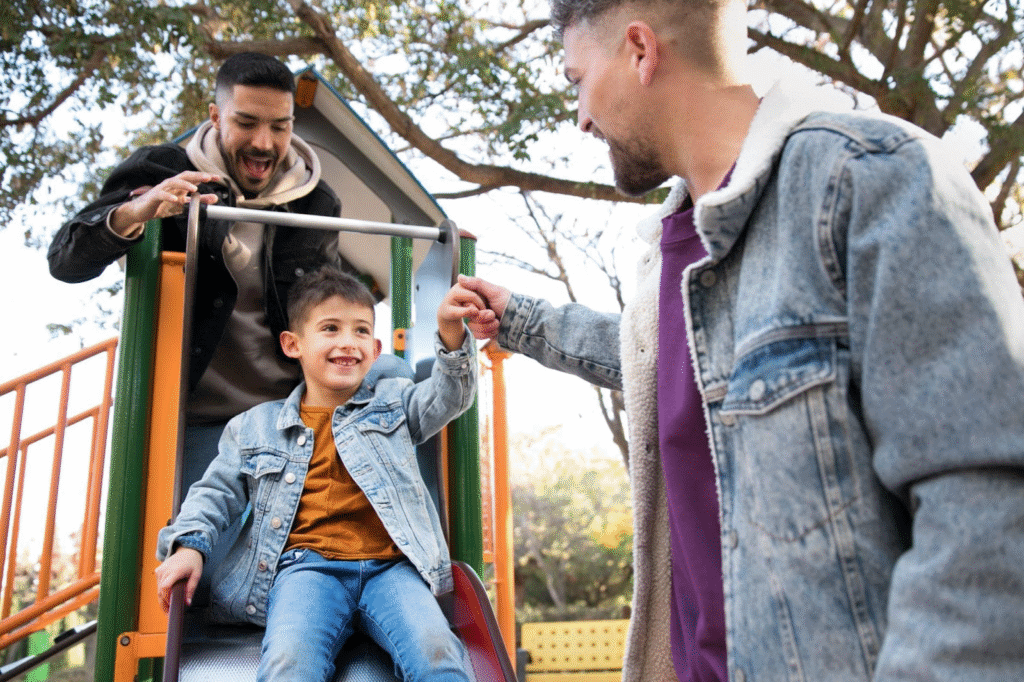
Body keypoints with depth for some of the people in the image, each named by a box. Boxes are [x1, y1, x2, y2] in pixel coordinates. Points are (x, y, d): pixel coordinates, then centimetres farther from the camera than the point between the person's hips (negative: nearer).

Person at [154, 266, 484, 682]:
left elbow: (449, 397, 4)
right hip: (307, 566, 0)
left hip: (389, 566, 1)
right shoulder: (255, 426, 19)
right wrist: (188, 543, 3)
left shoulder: (392, 403, 19)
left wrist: (450, 333, -16)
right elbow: (216, 492, 23)